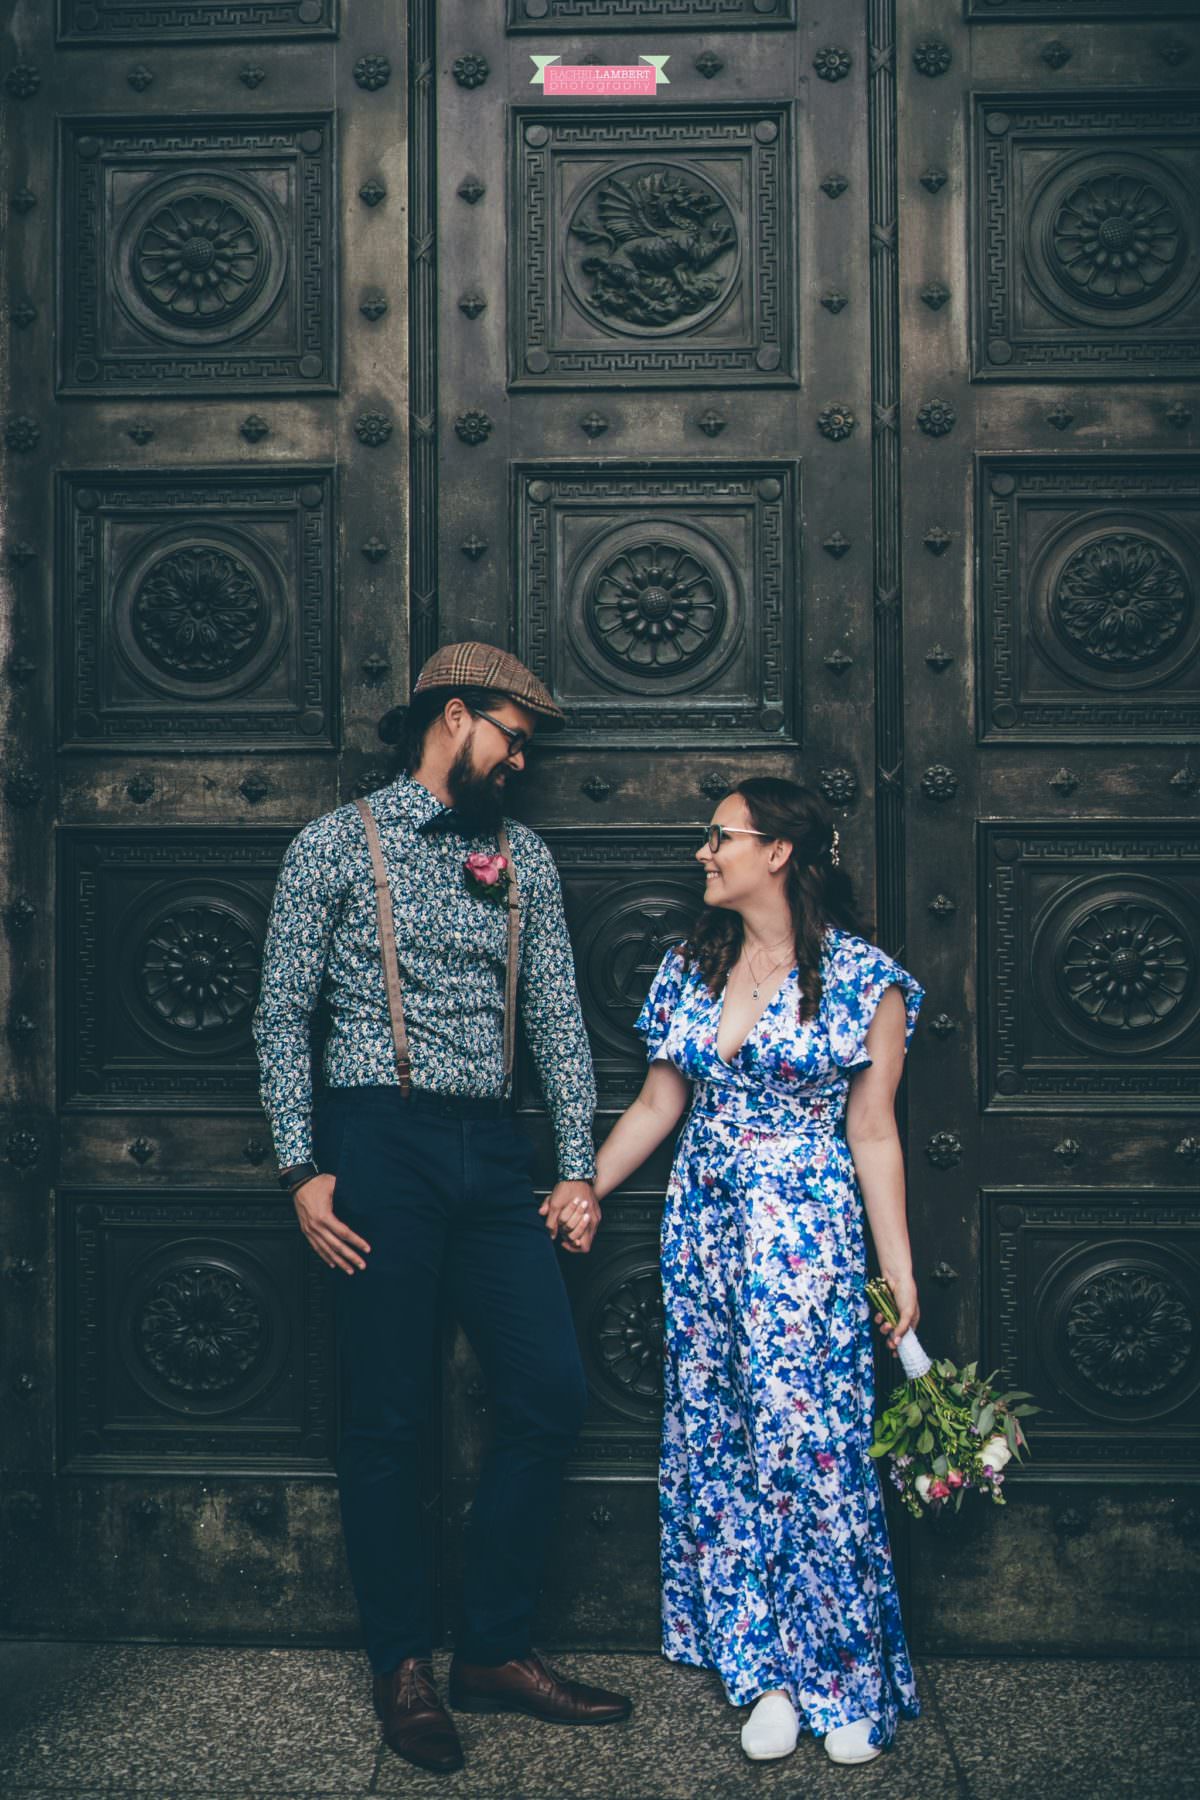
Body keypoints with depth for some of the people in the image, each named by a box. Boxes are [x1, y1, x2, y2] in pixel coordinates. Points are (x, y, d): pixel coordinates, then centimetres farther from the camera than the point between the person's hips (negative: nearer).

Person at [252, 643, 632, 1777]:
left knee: (551, 1392, 1)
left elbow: (556, 1018, 12)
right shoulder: (337, 846, 2)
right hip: (380, 1141, -5)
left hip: (491, 1150, 5)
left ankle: (495, 1651, 18)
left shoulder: (523, 859, 14)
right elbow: (282, 1015, 0)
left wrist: (577, 1169, 5)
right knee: (387, 1419, 2)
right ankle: (403, 1669, 20)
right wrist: (301, 1169, -8)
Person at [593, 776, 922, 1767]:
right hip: (702, 1227, 6)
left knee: (809, 1440, -5)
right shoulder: (690, 967, 8)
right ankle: (769, 1668, 19)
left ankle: (846, 1681, 13)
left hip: (806, 1233, -5)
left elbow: (874, 1138, -4)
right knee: (714, 1441, 7)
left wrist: (900, 1274, -5)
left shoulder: (863, 979, -6)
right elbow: (657, 1105, 14)